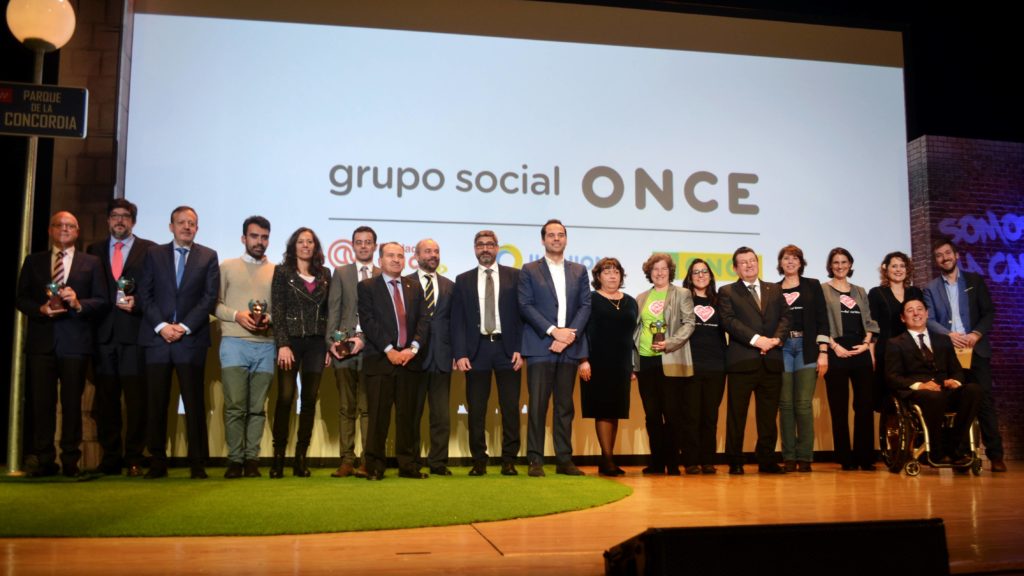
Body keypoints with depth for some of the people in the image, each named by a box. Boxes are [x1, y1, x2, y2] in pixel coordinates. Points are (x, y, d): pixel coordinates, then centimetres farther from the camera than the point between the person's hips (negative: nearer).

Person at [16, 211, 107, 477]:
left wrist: (79, 304, -15)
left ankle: (70, 461, 8)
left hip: (75, 342, -1)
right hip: (41, 340, 2)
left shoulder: (91, 263, 9)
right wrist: (41, 309, -10)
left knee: (72, 401, 2)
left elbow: (102, 302, 3)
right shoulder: (33, 261, 15)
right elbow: (21, 298, 10)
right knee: (41, 401, 1)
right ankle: (42, 460, 8)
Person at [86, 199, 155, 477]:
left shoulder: (148, 250, 7)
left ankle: (134, 458, 3)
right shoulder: (94, 250, 16)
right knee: (105, 398, 5)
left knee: (136, 398, -3)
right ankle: (110, 457, 14)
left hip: (134, 332, -3)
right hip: (103, 334, 3)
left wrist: (137, 304, -13)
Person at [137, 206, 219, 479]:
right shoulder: (154, 254, 13)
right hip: (157, 337, 2)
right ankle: (157, 462, 11)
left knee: (194, 403, 0)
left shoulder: (208, 257, 9)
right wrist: (161, 325, -8)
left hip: (191, 339, -1)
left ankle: (197, 464, 5)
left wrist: (184, 326, -9)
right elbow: (145, 294, 6)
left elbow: (210, 297, 1)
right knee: (156, 403, 2)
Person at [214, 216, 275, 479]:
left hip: (266, 346, 1)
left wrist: (269, 318, -9)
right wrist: (236, 315, -10)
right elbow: (214, 304, 6)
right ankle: (235, 459, 4)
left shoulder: (276, 271, 11)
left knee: (257, 407, 4)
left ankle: (251, 459, 10)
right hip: (234, 342, -1)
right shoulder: (227, 267, 11)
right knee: (235, 405, -5)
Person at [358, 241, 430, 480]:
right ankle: (375, 467, 5)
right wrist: (389, 350, -13)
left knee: (407, 415, 6)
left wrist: (413, 347, -7)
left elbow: (423, 320, 8)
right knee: (378, 416, -2)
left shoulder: (414, 287, 16)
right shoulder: (367, 287, 5)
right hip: (380, 360, -3)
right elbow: (368, 322, -5)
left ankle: (407, 465, 12)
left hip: (409, 359, 3)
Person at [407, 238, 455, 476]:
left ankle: (438, 462, 11)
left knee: (441, 414, 4)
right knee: (412, 413, 4)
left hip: (442, 356, 3)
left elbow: (454, 321, 11)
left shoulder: (449, 286, 14)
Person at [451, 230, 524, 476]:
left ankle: (509, 460, 11)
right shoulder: (463, 280, 9)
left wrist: (520, 349, -6)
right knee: (476, 409, 3)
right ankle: (479, 461, 13)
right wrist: (460, 354, -6)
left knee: (510, 408, 2)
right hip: (477, 348, 1)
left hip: (507, 348, -1)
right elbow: (457, 320, 4)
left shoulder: (514, 276, 6)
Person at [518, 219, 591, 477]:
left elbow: (585, 306, 7)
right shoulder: (530, 270, 6)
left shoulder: (579, 271, 15)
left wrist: (571, 333, -8)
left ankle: (564, 459, 12)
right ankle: (535, 460, 0)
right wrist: (553, 330, -13)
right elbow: (526, 306, -4)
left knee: (565, 406, 7)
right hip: (540, 347, -3)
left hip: (570, 347, 3)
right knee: (537, 405, -4)